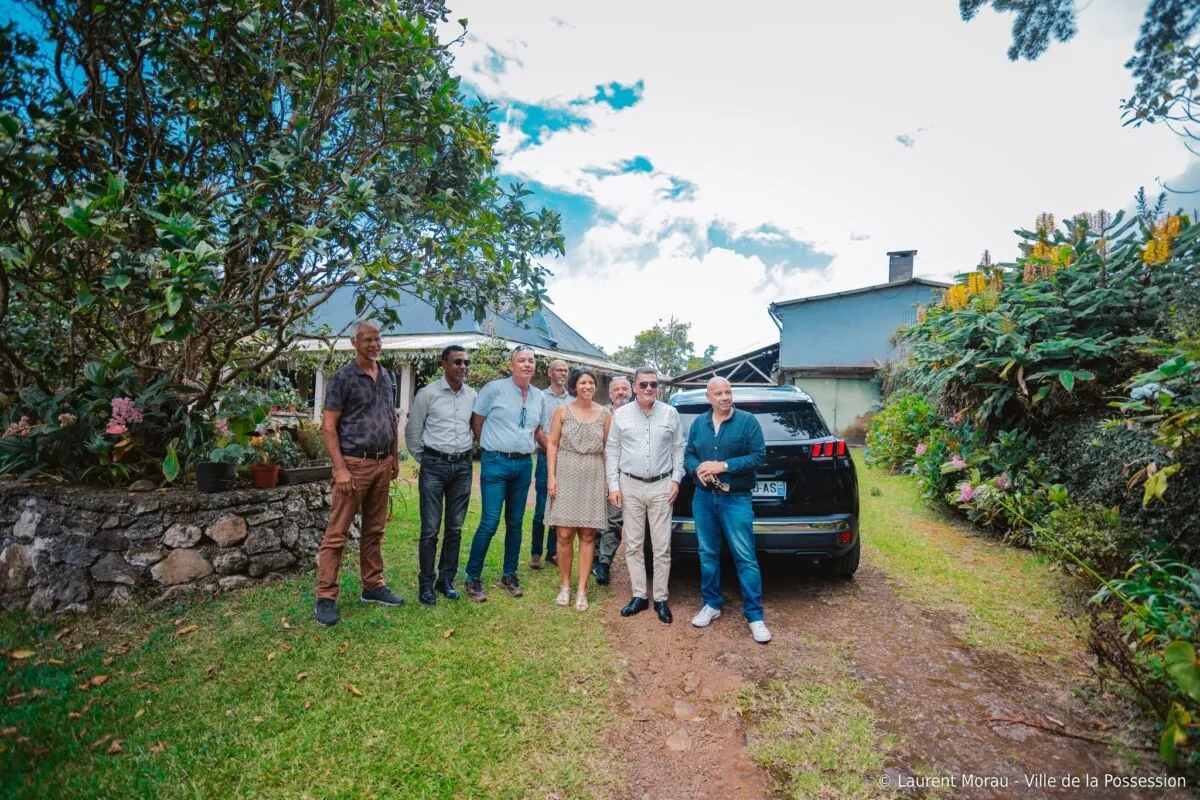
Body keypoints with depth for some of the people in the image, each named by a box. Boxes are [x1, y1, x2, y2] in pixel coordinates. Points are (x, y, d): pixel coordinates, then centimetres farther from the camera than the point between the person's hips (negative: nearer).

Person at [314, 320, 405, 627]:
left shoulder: (387, 377, 11)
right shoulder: (343, 378, -6)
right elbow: (328, 426, -9)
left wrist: (395, 458, 13)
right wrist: (340, 468, -15)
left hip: (382, 464, 6)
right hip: (354, 464, -6)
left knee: (374, 530, 13)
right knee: (336, 533, 0)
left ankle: (373, 587, 24)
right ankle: (326, 597, 10)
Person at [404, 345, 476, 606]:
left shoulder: (473, 396, 6)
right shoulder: (428, 393, -4)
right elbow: (412, 431, 2)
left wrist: (465, 454, 13)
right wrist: (423, 459, 6)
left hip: (462, 466, 3)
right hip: (434, 466, -3)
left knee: (455, 528, 10)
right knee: (430, 529, 1)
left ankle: (446, 580, 24)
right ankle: (426, 583, 15)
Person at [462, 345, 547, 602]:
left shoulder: (539, 397, 9)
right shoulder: (494, 389, -6)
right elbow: (476, 422, -1)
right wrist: (491, 447, 3)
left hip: (524, 465, 5)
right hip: (496, 463, -5)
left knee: (515, 523, 13)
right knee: (490, 523, -6)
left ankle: (509, 575, 28)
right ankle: (473, 578, 11)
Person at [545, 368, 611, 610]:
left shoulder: (604, 414, 7)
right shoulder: (562, 411, 4)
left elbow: (607, 449, 9)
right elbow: (552, 444, 3)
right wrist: (551, 476, -6)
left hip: (593, 478, 1)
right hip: (566, 475, -1)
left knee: (587, 536, 2)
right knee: (565, 535, 0)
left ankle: (581, 590, 12)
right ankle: (565, 585, 17)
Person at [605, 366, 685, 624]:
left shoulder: (670, 414, 2)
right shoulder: (621, 415, 2)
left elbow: (678, 449, 7)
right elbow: (612, 451, 3)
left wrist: (676, 480, 0)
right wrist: (613, 485, -1)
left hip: (661, 486, -1)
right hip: (630, 486, 1)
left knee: (662, 547, 4)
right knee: (633, 545, 8)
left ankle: (660, 599, 17)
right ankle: (639, 596, 21)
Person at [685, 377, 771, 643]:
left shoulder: (747, 421, -5)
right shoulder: (699, 423, 7)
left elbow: (759, 457, -11)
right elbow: (688, 454, 10)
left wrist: (723, 466, -18)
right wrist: (698, 469, -13)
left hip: (736, 500, -4)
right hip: (703, 498, 4)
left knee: (745, 558, -1)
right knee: (708, 554, 13)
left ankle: (755, 616, 11)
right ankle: (711, 605, 29)